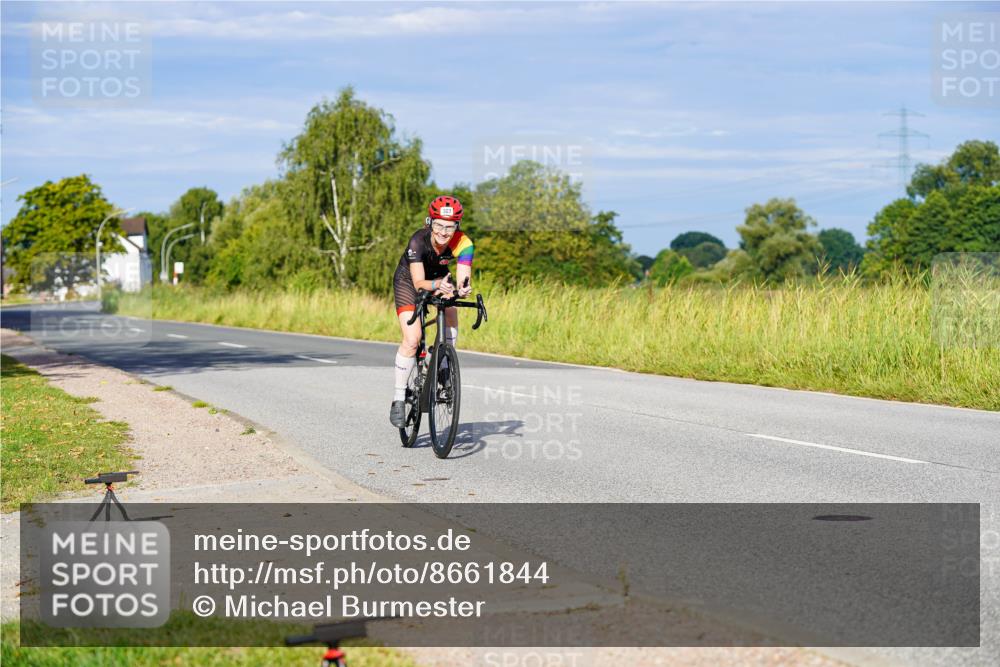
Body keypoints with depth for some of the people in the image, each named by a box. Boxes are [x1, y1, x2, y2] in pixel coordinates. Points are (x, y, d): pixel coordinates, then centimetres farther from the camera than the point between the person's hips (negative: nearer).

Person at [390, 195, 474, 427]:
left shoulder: (463, 243, -29)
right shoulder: (418, 241, -35)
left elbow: (463, 277, -37)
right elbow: (419, 282, -40)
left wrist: (463, 287, -60)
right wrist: (436, 285, -60)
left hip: (439, 278, 4)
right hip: (408, 281, -4)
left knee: (451, 312, -24)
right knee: (412, 340, -17)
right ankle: (398, 399, -7)